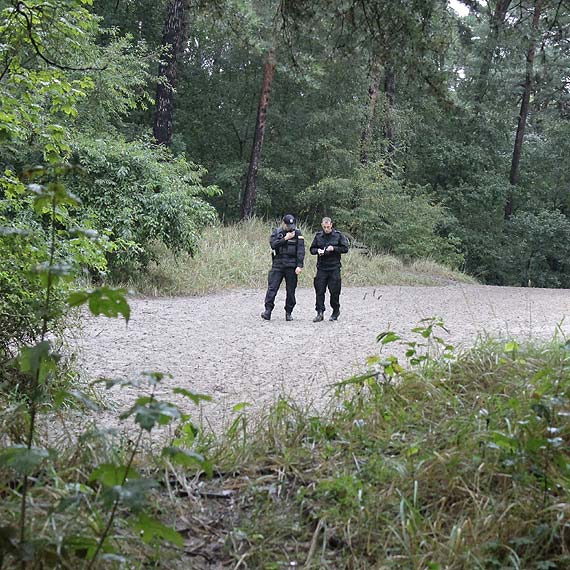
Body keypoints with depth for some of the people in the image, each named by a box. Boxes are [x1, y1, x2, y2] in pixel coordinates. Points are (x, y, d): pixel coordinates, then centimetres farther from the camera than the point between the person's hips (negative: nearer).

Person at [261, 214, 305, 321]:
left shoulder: (297, 233, 4)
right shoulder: (276, 232, 7)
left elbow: (301, 251, -2)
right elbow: (273, 244, -9)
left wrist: (300, 265, -10)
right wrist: (285, 238, -12)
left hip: (291, 266, 0)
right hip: (277, 264, 0)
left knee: (291, 290, 4)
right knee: (272, 288, -8)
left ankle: (288, 312, 13)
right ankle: (268, 310, -8)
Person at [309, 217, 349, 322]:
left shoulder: (338, 235, 1)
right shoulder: (318, 236, 8)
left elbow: (345, 248, 0)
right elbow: (312, 249, 14)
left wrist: (334, 248, -13)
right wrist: (317, 251, -7)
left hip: (334, 268, -2)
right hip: (321, 268, 2)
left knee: (334, 291, 2)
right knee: (319, 291, -4)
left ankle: (336, 311, 21)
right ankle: (320, 313, 0)